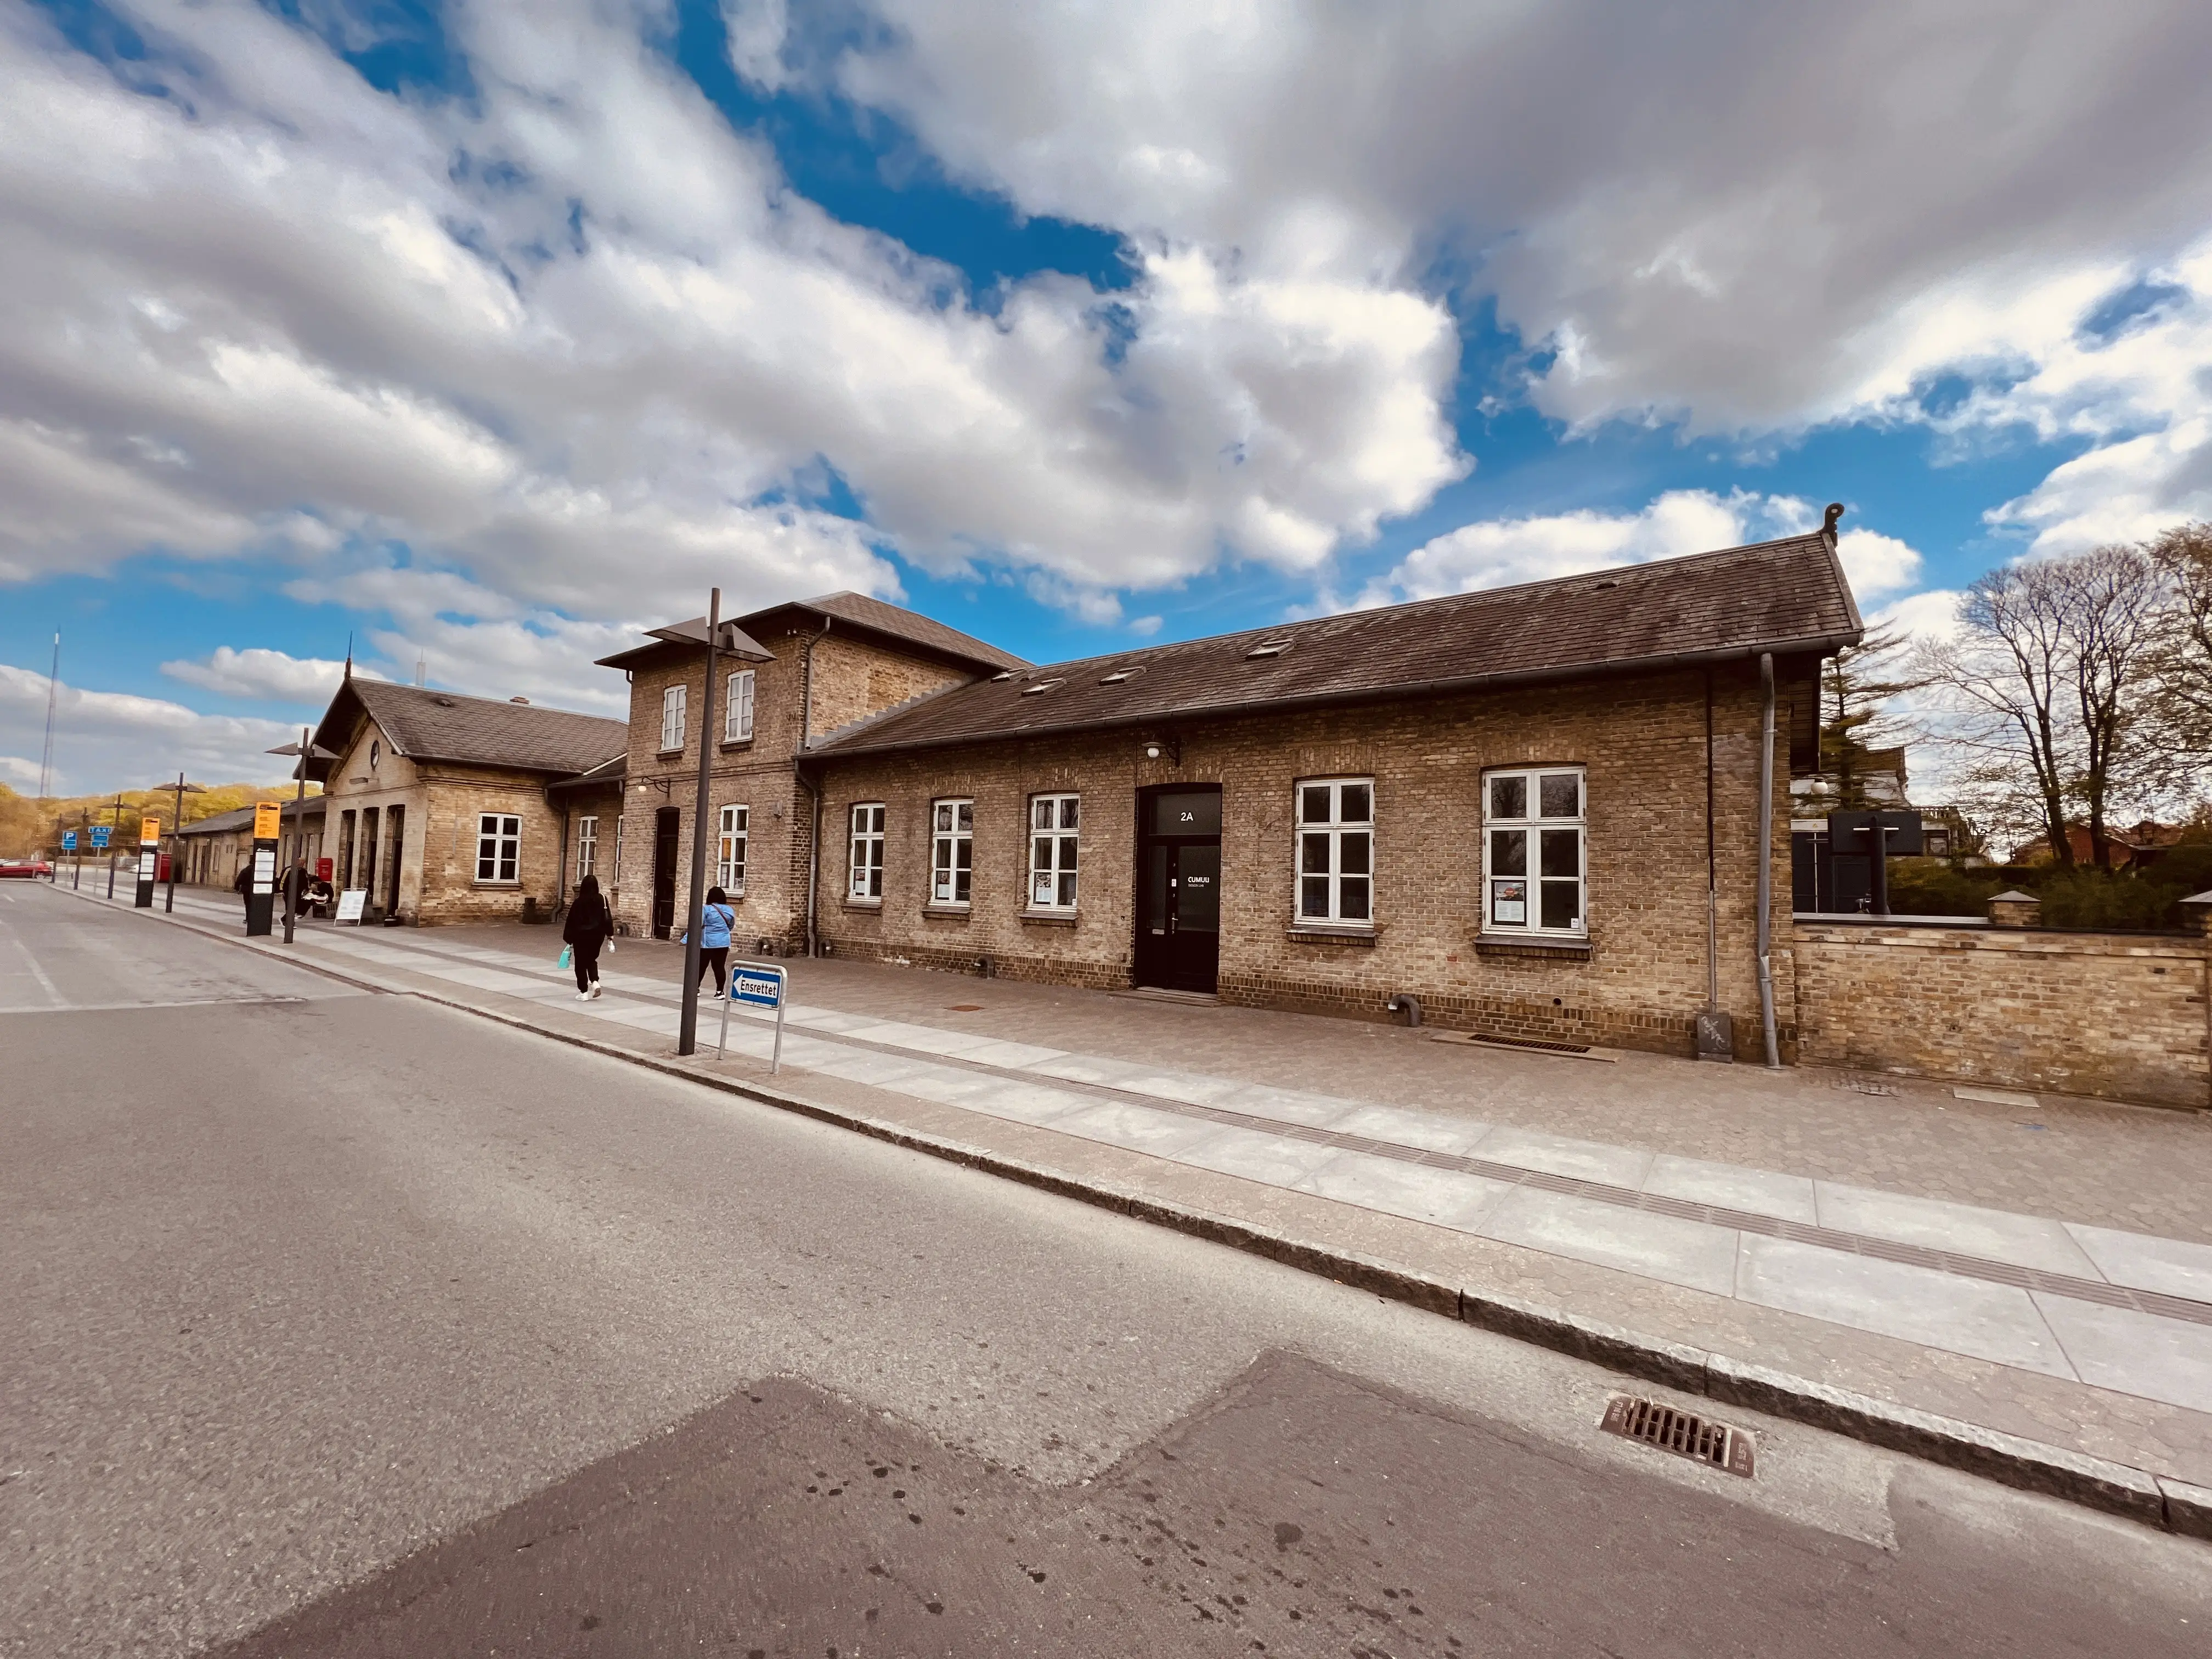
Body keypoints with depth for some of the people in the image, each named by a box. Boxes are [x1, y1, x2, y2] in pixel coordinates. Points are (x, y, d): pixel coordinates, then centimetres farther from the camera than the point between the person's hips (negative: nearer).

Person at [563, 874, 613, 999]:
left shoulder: (579, 902, -10)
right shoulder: (602, 900, -6)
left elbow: (571, 921, -6)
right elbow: (607, 918, -4)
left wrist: (569, 938, 2)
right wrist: (610, 933, 5)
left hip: (581, 936, -3)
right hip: (597, 936, 3)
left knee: (581, 963, 8)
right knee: (592, 960, 22)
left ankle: (584, 992, 8)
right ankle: (595, 982, 0)